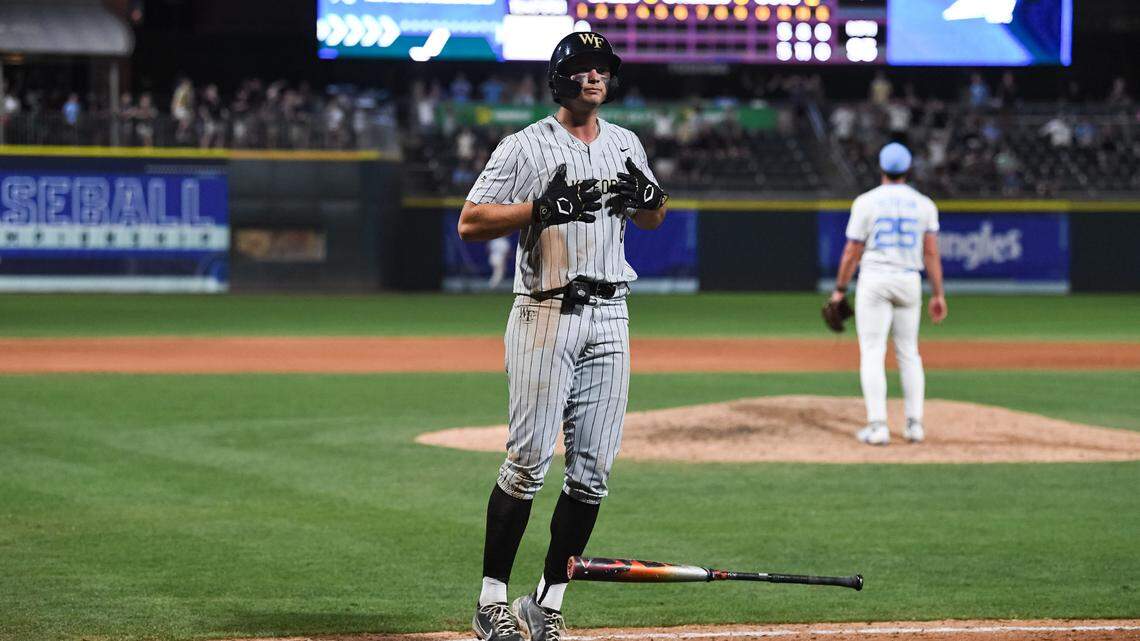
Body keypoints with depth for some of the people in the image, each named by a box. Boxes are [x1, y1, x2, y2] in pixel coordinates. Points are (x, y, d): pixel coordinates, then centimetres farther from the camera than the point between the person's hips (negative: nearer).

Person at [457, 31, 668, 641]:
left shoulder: (626, 145, 14)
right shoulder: (525, 147, -4)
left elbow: (653, 221, 25)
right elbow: (471, 223, -9)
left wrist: (647, 194, 1)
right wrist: (543, 207, -20)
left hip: (608, 320, 5)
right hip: (546, 316, -5)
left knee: (592, 470, 1)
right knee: (529, 459, -9)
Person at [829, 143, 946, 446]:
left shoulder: (866, 202, -5)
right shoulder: (924, 204, 3)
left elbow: (852, 252, -4)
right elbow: (931, 252, -1)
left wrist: (840, 290, 6)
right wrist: (938, 294, 2)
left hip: (874, 281, -3)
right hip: (909, 282, 3)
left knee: (872, 353, -3)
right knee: (908, 353, 13)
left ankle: (877, 426, -13)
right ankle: (914, 424, 9)